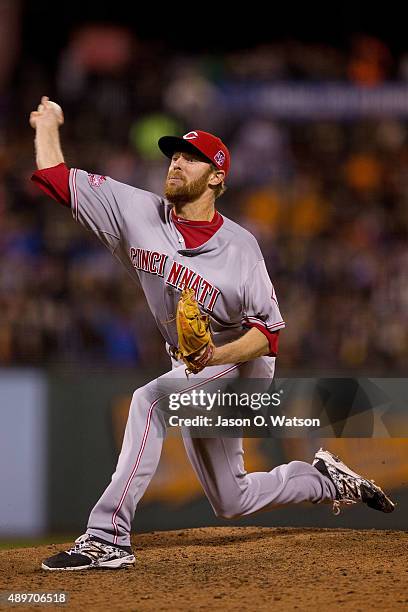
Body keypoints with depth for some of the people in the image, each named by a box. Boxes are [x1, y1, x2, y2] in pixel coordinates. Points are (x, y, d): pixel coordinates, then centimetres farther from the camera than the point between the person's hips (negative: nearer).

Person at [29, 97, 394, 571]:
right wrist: (48, 122, 2)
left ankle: (108, 536, -38)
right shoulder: (137, 212, -7)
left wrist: (216, 355, -33)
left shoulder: (238, 245, -17)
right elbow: (55, 177, -4)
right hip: (193, 372, 7)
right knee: (232, 503, 16)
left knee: (150, 399, -35)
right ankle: (326, 479, 41)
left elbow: (269, 331, -18)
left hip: (241, 363, -6)